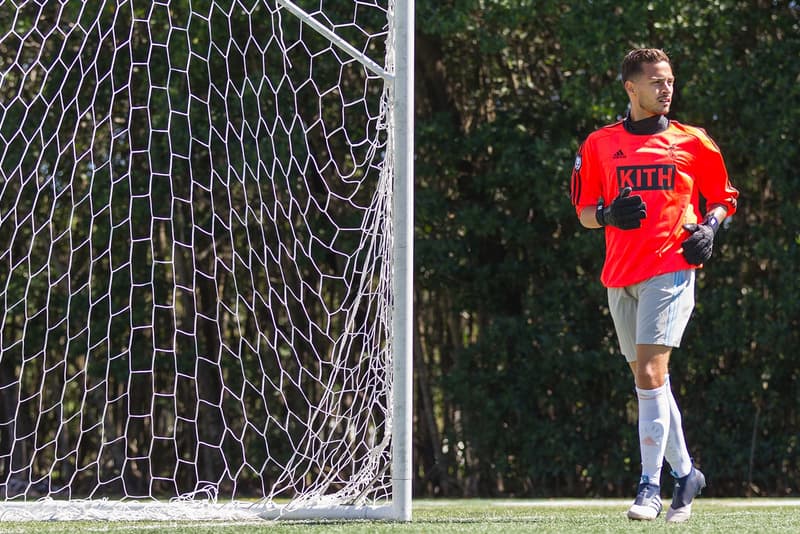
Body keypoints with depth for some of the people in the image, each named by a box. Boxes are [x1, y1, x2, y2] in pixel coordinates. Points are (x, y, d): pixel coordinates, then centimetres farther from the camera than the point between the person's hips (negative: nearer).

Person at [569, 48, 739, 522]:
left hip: (671, 270, -4)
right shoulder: (599, 144, 9)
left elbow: (723, 198, 16)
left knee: (650, 375, -16)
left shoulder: (693, 143, 6)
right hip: (621, 277, 4)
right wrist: (608, 214, -8)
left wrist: (709, 226, -4)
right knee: (650, 381, 11)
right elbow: (584, 212, 13)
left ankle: (651, 487, -15)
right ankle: (685, 472, 26)